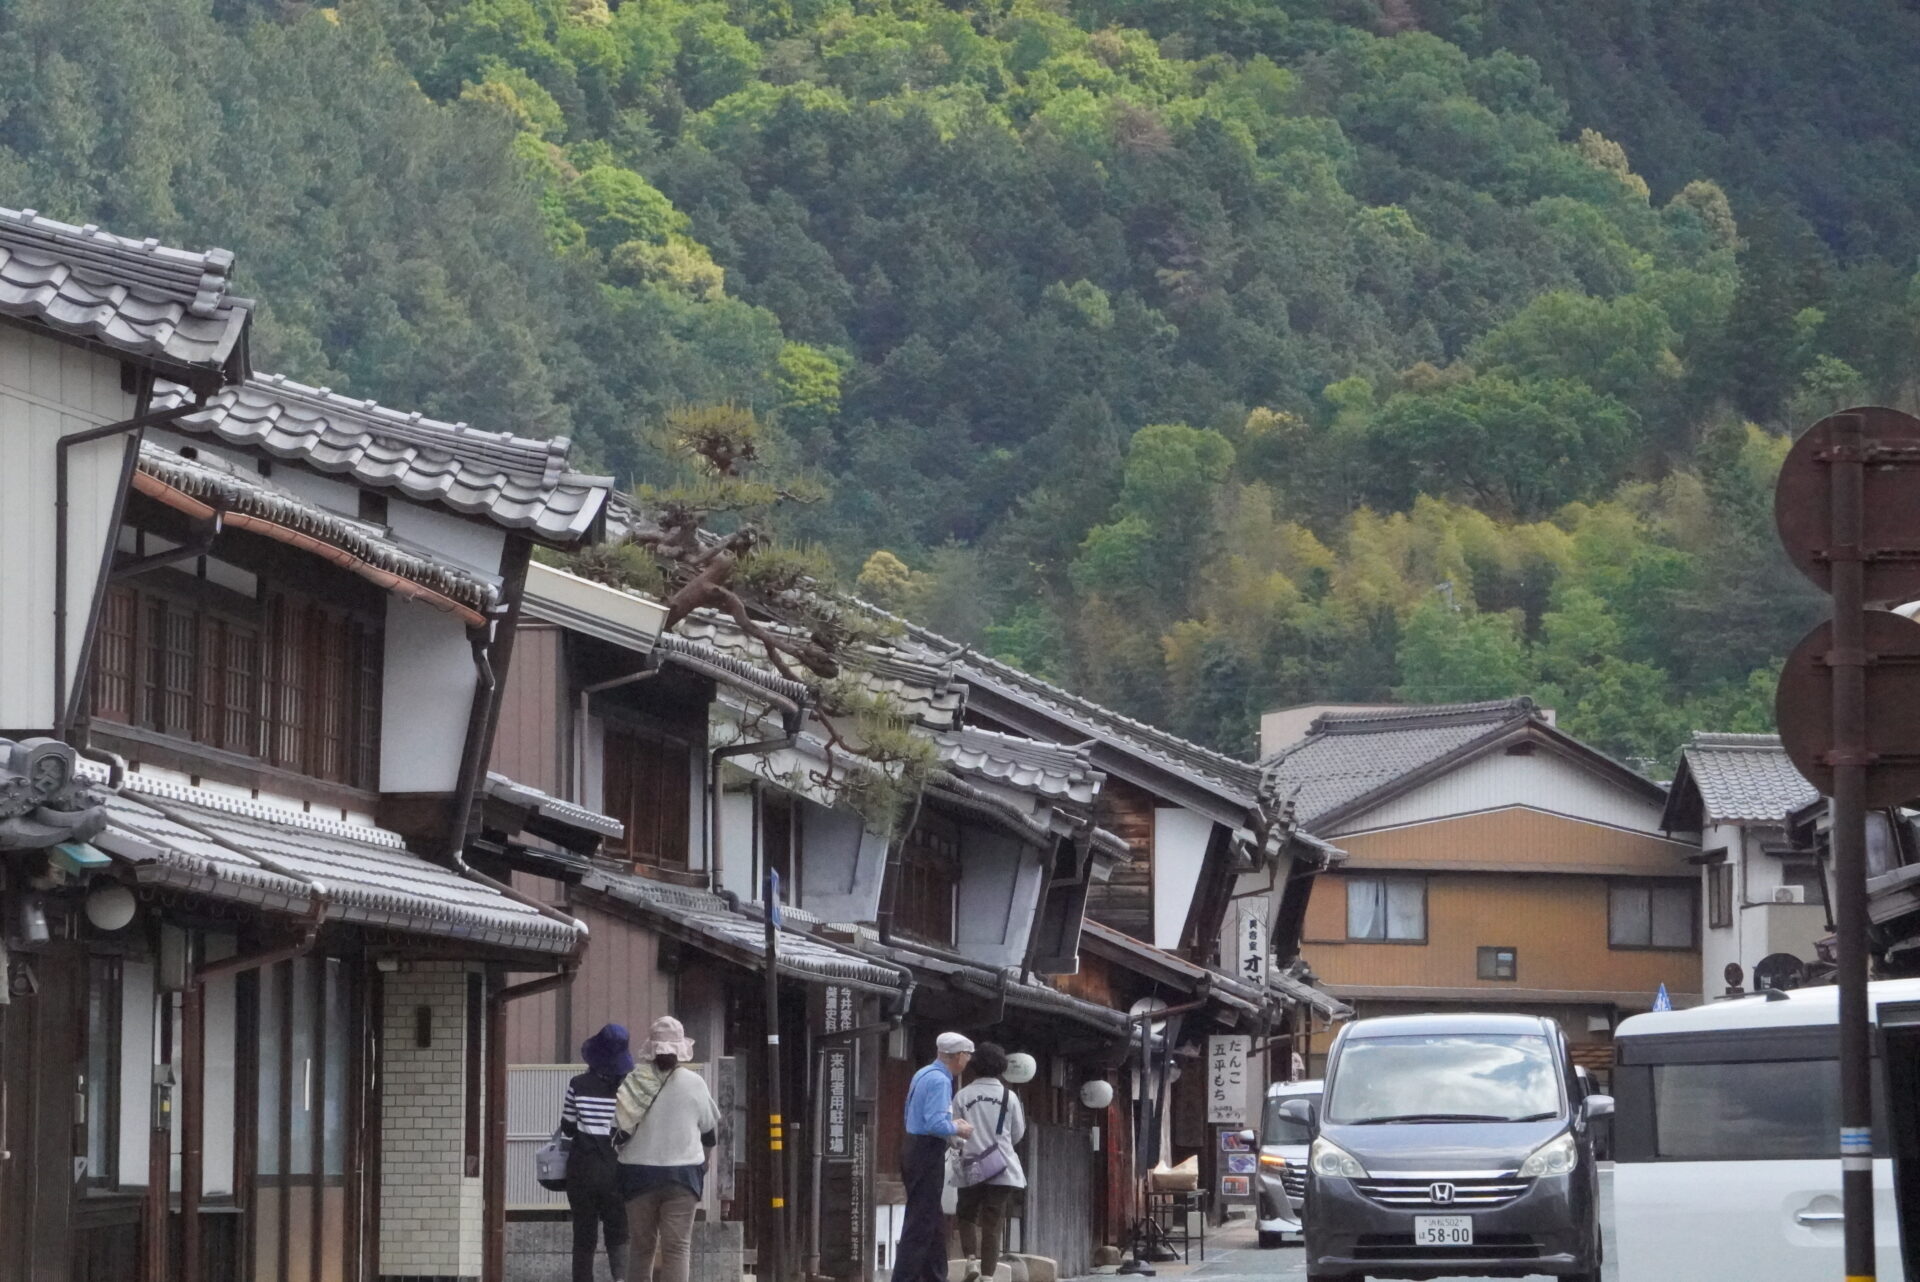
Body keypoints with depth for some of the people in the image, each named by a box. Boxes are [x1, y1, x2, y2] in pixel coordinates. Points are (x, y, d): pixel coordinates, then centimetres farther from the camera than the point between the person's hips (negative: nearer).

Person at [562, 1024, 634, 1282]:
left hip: (582, 1167, 0)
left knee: (584, 1236, 8)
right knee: (618, 1233, 5)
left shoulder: (578, 1085, -5)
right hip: (616, 1171, 0)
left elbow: (567, 1128, 0)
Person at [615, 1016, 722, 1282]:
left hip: (639, 1171, 1)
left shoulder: (635, 1083, -6)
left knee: (642, 1244, 12)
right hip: (683, 1172, -1)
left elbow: (619, 1132, -6)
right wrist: (701, 1159, 27)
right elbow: (710, 1133, 8)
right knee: (677, 1245, -1)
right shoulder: (695, 1084, -4)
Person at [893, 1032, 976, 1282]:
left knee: (935, 1222, 18)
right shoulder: (940, 1081, -17)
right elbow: (936, 1124, -26)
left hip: (914, 1147, 10)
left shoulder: (923, 1075, 14)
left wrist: (952, 1124, 17)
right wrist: (957, 1129, -8)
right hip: (928, 1154, -10)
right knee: (920, 1224, -8)